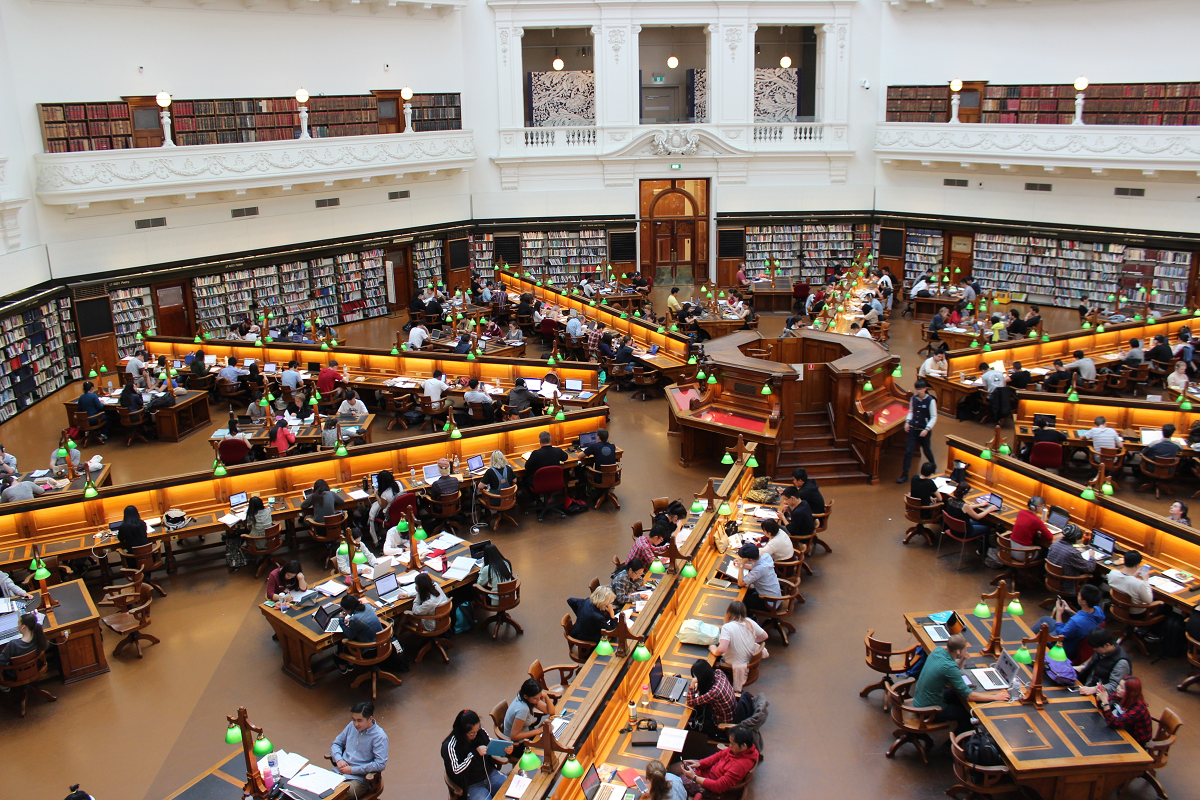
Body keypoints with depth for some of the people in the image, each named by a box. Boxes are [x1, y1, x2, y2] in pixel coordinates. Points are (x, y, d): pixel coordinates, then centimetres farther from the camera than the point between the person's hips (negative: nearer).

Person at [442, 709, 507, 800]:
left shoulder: (479, 731, -3)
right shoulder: (450, 746, -18)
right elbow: (455, 774, -22)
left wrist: (506, 749, -7)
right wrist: (474, 754, -25)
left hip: (490, 774, 5)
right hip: (471, 786, -5)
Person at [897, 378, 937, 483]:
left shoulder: (930, 401, -13)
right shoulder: (913, 398, 1)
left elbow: (934, 417, -8)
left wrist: (927, 429, -16)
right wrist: (907, 421, 1)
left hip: (924, 431, -3)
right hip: (913, 429, 3)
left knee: (926, 450, 16)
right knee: (908, 452, -3)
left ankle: (933, 465, 46)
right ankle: (904, 474, 1)